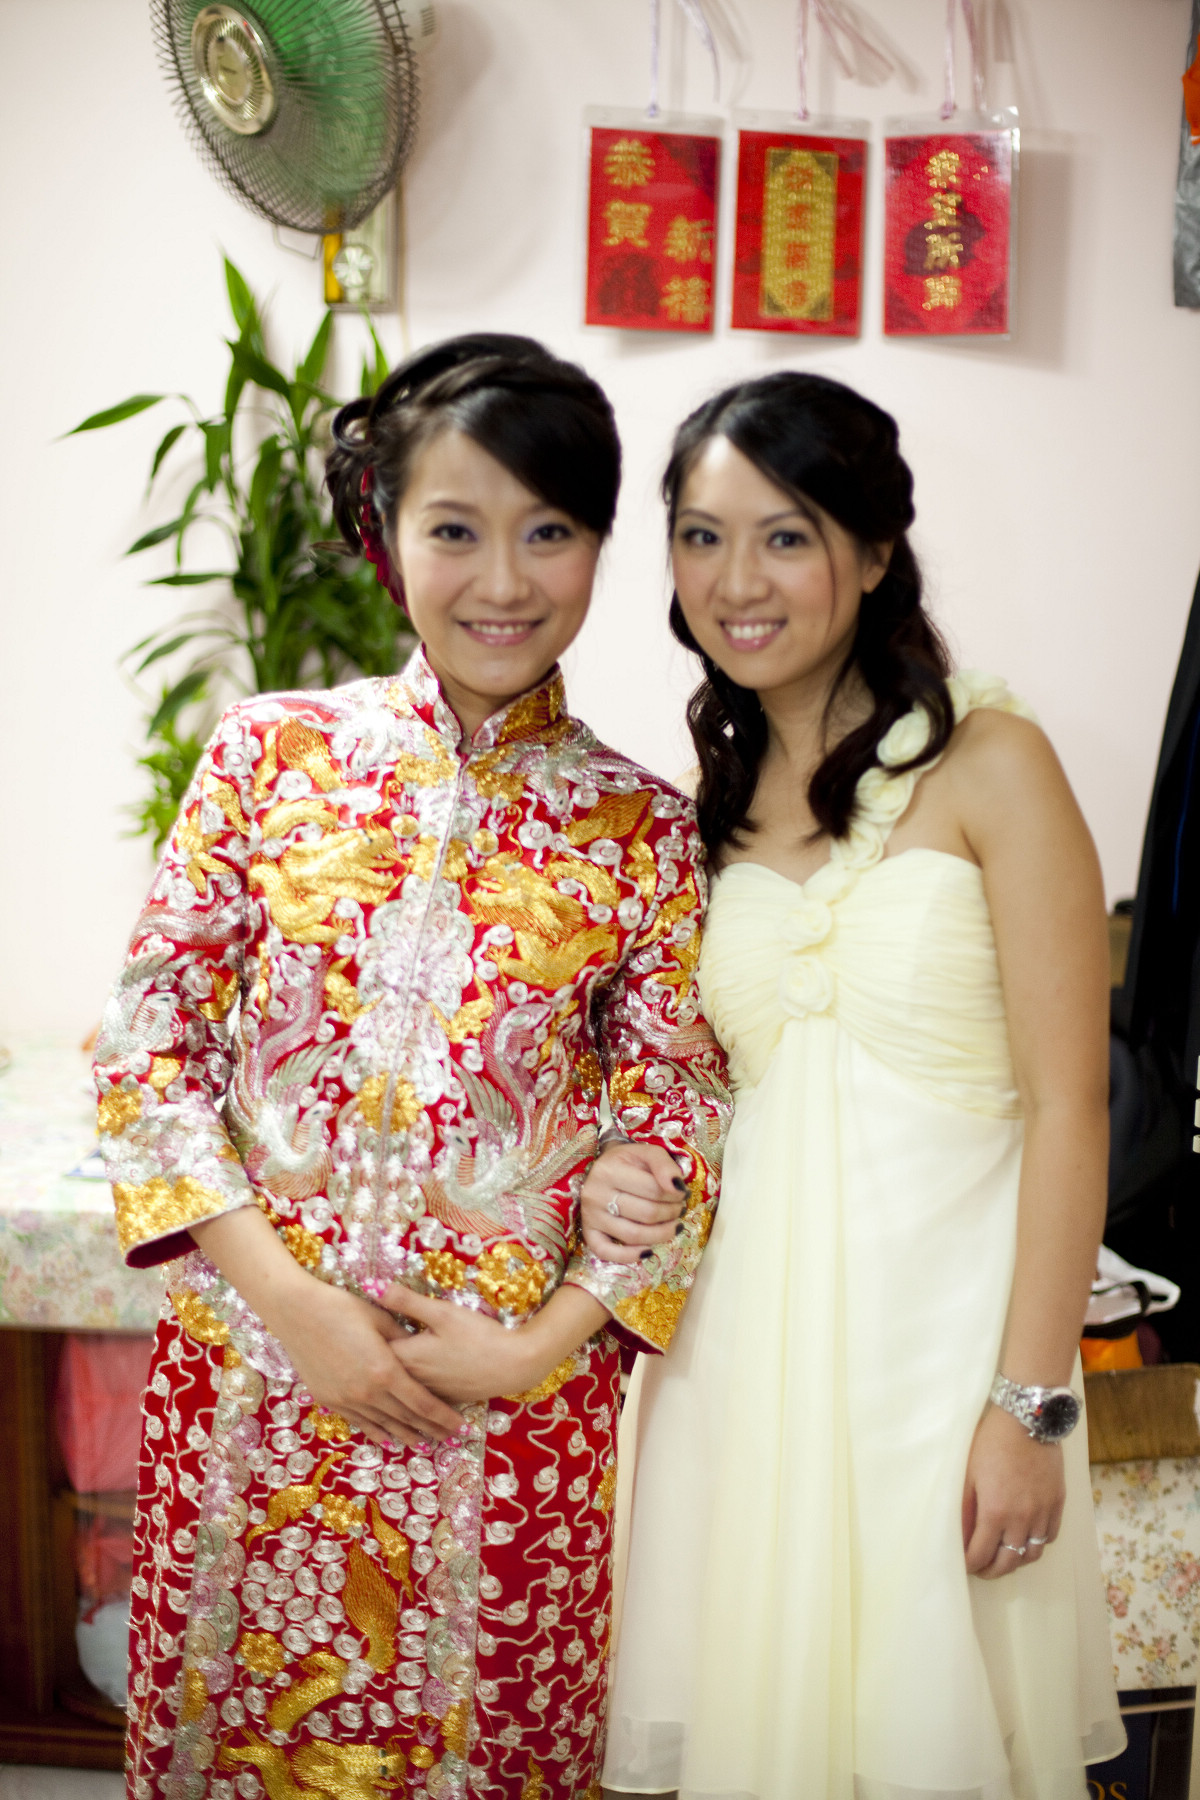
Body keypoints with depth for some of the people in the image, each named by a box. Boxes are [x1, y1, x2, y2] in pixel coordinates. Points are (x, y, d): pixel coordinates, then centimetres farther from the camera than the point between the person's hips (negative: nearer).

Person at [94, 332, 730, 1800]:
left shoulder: (638, 827, -2)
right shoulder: (271, 752, -3)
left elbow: (673, 1115, 1)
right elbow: (147, 1034, -4)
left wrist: (541, 1343, -10)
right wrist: (292, 1300, -11)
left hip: (515, 1398, 0)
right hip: (252, 1356, 1)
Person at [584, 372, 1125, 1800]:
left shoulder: (987, 763, -9)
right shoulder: (710, 797, 8)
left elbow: (1067, 1103, -11)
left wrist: (1032, 1401, -14)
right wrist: (622, 1181, -4)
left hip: (940, 1306, -4)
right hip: (745, 1308, 5)